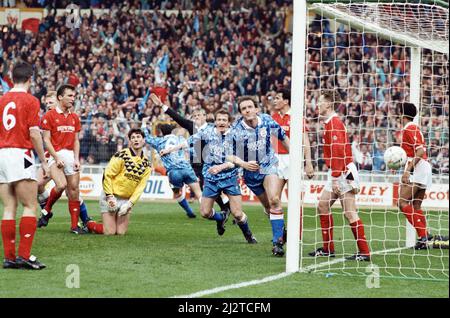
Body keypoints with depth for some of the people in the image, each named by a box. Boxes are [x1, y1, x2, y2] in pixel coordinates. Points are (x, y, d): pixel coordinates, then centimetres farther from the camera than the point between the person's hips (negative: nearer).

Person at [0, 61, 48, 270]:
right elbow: (34, 134, -9)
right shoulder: (30, 101, -4)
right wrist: (44, 162, -3)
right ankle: (24, 255, -14)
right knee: (30, 207, -4)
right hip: (21, 154, -6)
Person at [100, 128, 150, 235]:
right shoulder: (122, 155, -12)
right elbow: (107, 175, -13)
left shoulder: (146, 163, 3)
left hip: (127, 200, 5)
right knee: (110, 232, -10)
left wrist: (130, 203, -9)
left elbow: (140, 187, 2)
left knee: (121, 232, -3)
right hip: (111, 196, -5)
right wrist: (110, 197, -16)